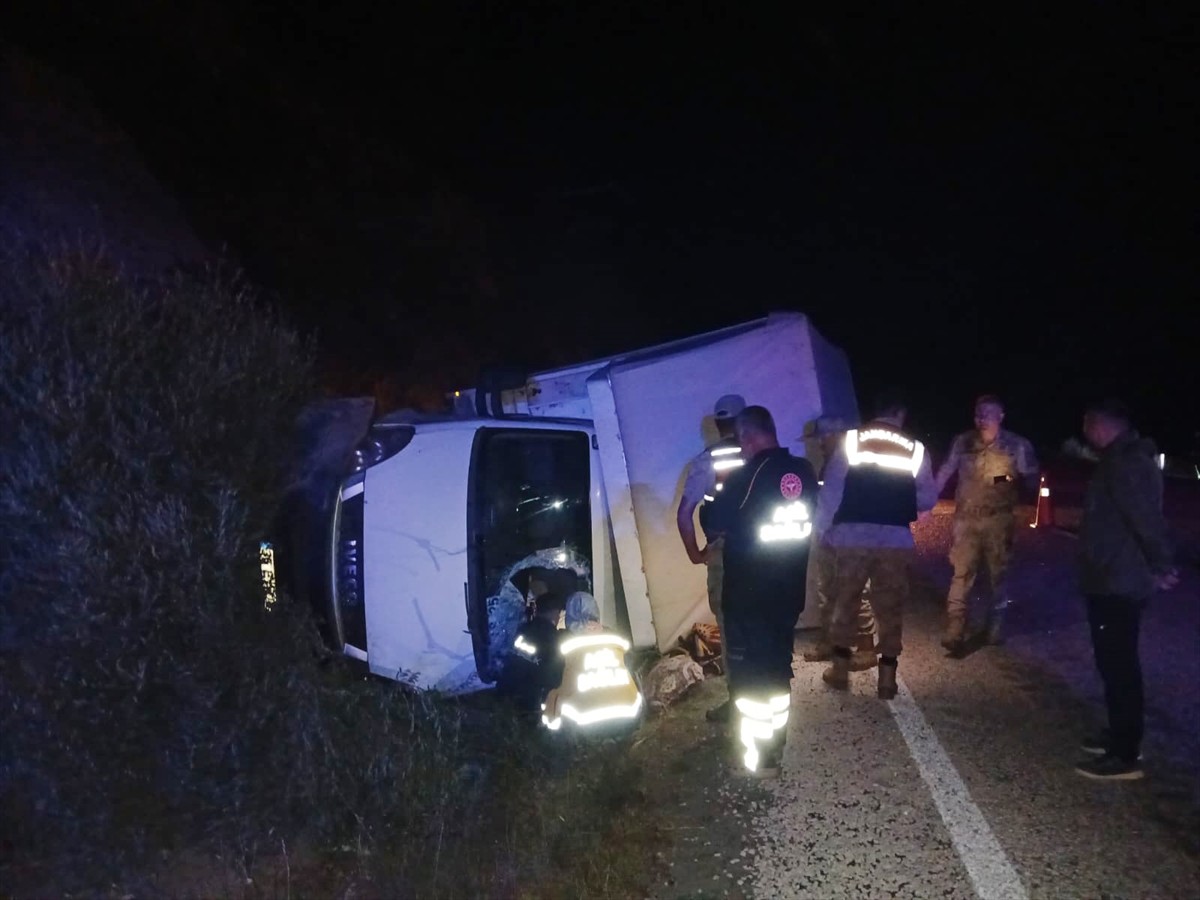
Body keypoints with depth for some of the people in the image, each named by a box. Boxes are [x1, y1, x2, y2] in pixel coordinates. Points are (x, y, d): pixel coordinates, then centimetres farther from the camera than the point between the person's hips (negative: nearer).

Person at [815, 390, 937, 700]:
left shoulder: (852, 438, 2)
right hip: (896, 538, 0)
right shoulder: (915, 448, 5)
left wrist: (822, 528, 6)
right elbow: (927, 499, 9)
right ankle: (887, 678, 14)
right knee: (890, 608, 10)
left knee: (845, 601, 13)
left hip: (852, 535, 0)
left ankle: (840, 669, 20)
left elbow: (831, 487, -2)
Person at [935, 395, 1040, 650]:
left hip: (999, 519, 0)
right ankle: (954, 630, -3)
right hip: (966, 518, 1)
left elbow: (1032, 481, -1)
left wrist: (1016, 480, -24)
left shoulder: (1018, 445, -4)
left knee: (998, 573, 10)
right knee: (962, 573, -3)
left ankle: (995, 626, 25)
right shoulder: (963, 442, 0)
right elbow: (945, 473, 6)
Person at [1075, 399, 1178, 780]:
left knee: (1118, 666, -5)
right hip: (1113, 580, 11)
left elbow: (1146, 517, -26)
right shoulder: (1122, 460, 15)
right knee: (1116, 663, 19)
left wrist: (1160, 566, -20)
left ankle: (1125, 756, 2)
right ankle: (1121, 736, 30)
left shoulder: (1127, 464, -20)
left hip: (1117, 583, -11)